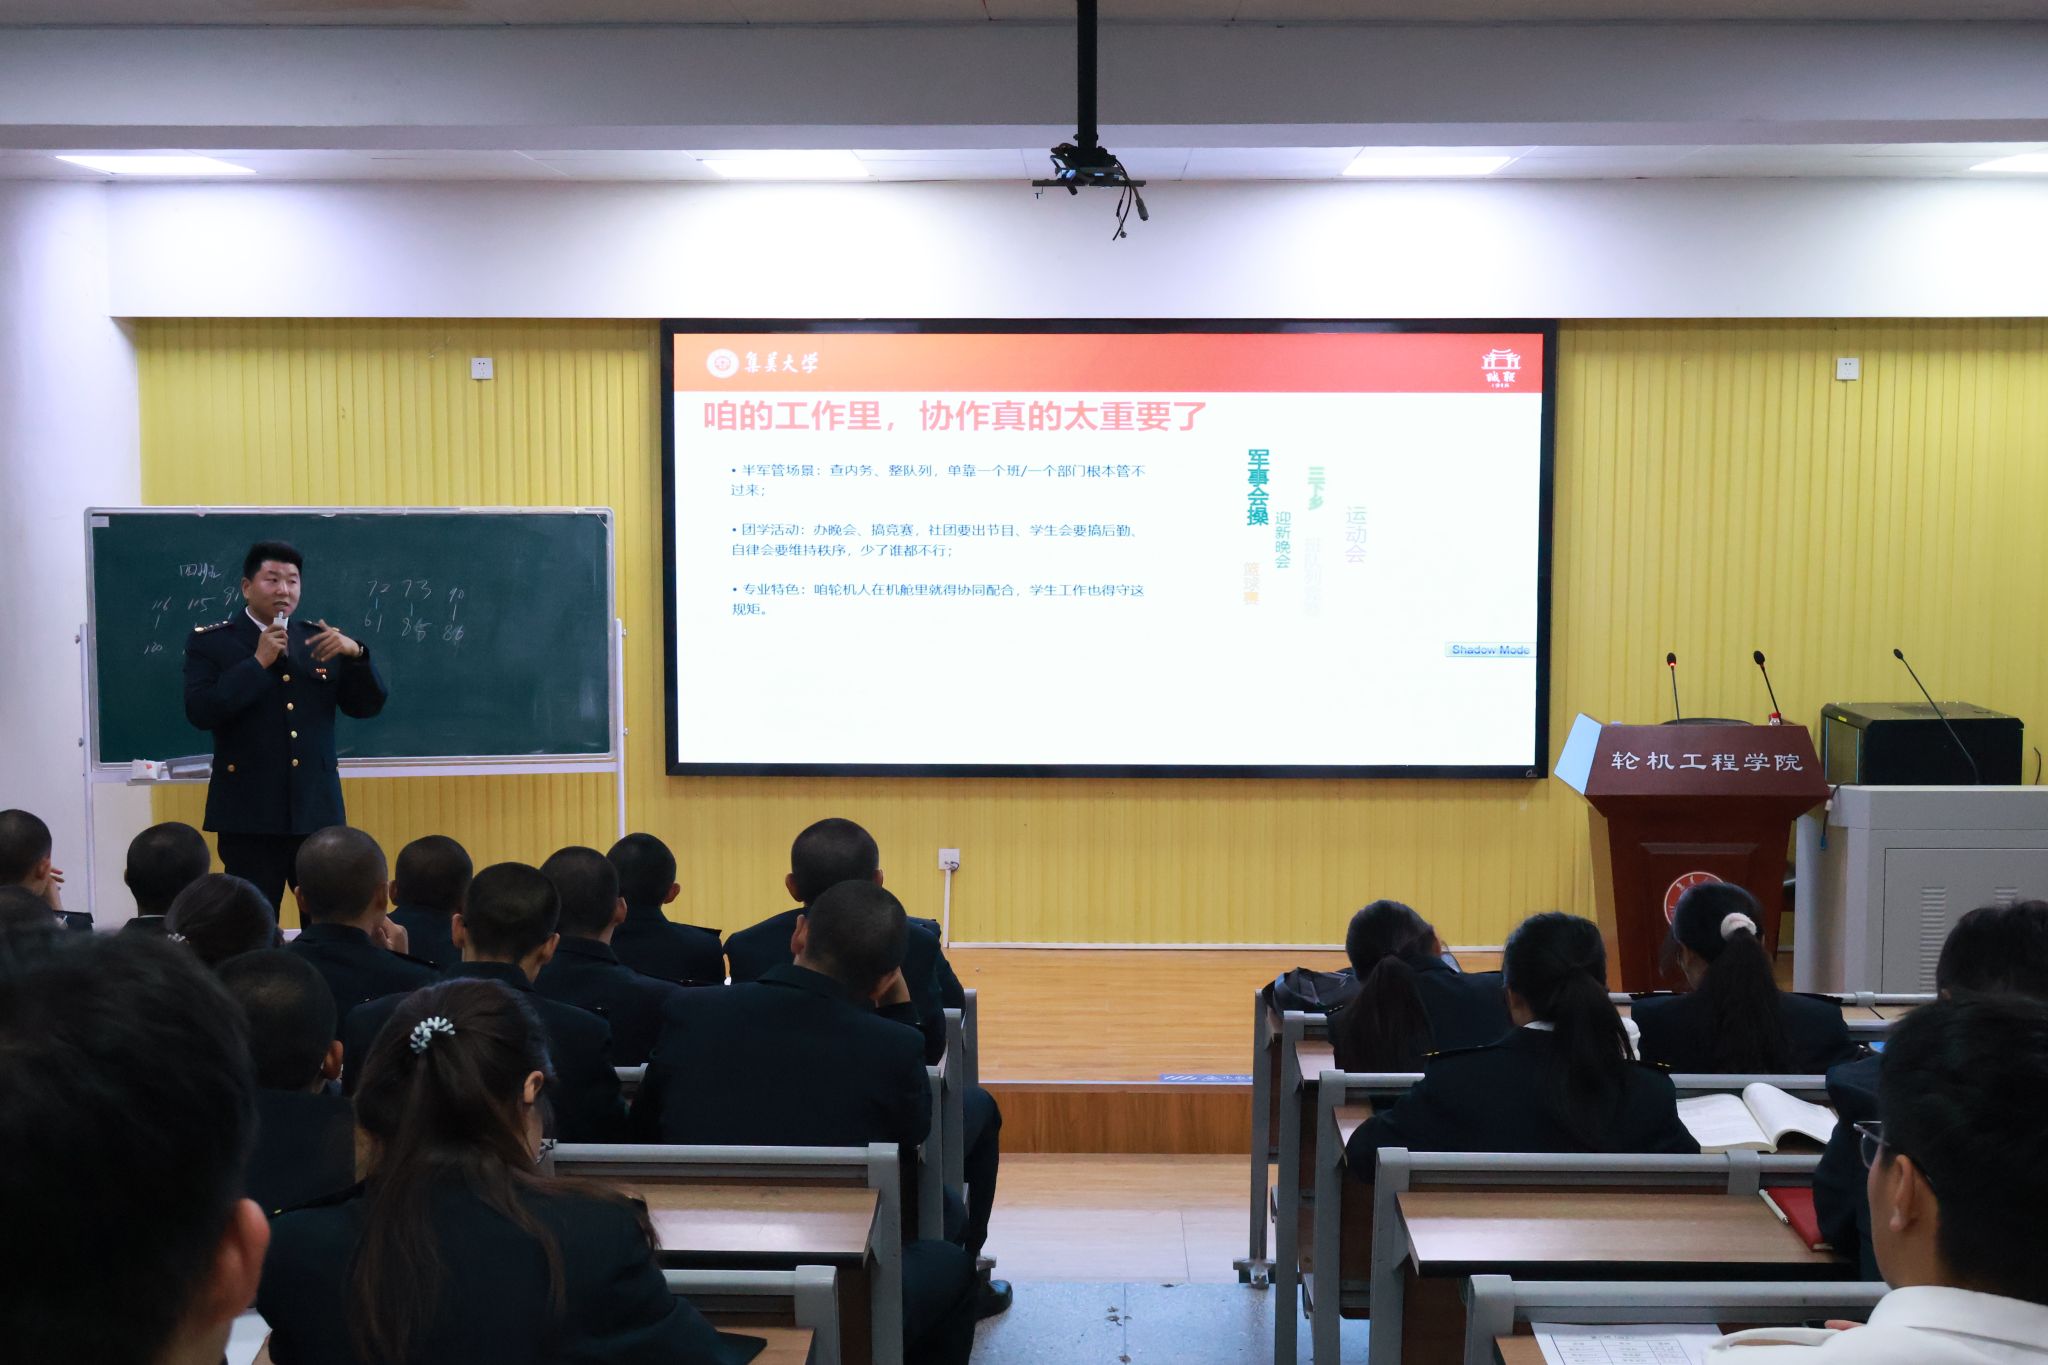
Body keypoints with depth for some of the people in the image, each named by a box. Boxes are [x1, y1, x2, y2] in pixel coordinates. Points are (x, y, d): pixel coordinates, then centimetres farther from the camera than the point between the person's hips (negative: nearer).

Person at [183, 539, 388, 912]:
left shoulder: (317, 641, 10)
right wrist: (258, 663, -16)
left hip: (317, 811, 3)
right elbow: (200, 712, -12)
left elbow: (367, 706, 7)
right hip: (250, 815, -3)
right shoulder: (210, 643, 1)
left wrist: (355, 654, -10)